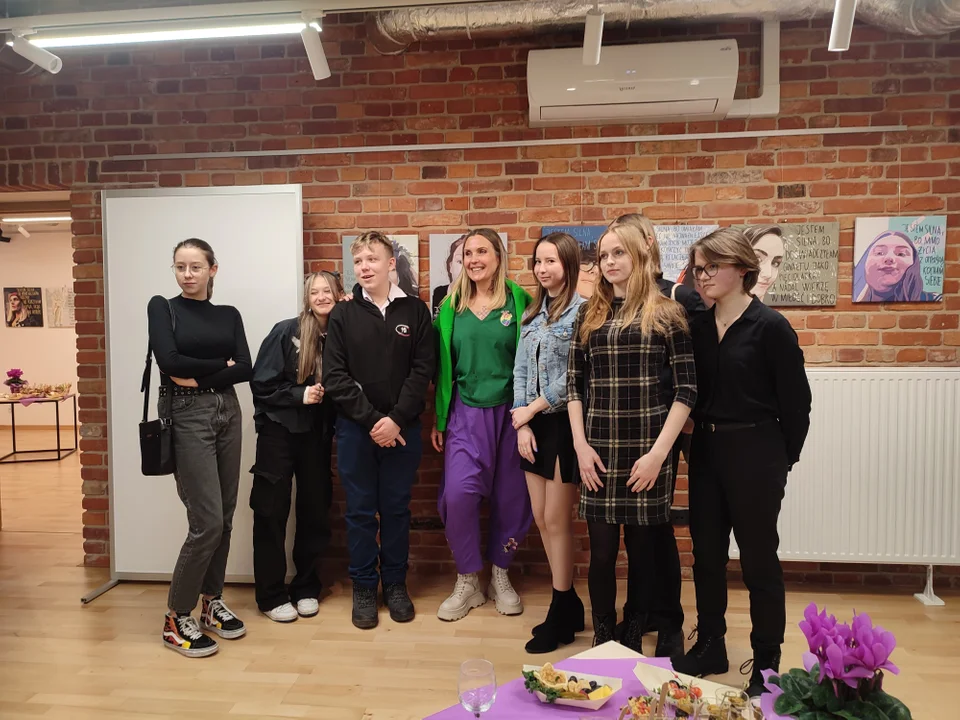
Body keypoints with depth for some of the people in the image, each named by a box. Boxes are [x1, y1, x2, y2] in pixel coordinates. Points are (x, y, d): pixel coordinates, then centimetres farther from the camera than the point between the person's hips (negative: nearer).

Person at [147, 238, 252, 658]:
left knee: (224, 519, 9)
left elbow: (246, 369, -2)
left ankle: (212, 603, 26)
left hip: (228, 413, 5)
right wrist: (221, 364, -7)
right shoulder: (162, 307, 0)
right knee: (206, 522, -8)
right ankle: (176, 619, 9)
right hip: (187, 417, -5)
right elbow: (169, 361, -16)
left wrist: (199, 376, -12)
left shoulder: (229, 315, 10)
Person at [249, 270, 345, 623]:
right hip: (279, 431, -3)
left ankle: (306, 588, 25)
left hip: (318, 434, 3)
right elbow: (261, 384, -7)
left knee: (315, 510, 8)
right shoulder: (286, 332, -8)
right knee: (272, 511, 3)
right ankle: (271, 595, 17)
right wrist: (300, 394, -16)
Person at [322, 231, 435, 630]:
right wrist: (372, 420, -13)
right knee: (360, 511, 8)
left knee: (396, 508, 11)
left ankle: (395, 583, 27)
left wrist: (396, 419, -13)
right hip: (355, 428, 0)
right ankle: (363, 587, 23)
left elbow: (423, 370, -4)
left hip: (402, 428, 0)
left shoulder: (415, 310, 2)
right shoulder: (342, 315, 2)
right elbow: (335, 376, -4)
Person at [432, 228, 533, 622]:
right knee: (458, 494, -10)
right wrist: (439, 419, 9)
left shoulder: (519, 301, -2)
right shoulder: (451, 306, 6)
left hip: (509, 411, -1)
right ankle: (467, 581, 11)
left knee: (510, 496, 6)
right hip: (465, 413, 1)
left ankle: (500, 576, 29)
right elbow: (443, 367, 9)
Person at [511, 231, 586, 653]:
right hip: (532, 425, 7)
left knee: (556, 520, 1)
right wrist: (522, 424, -1)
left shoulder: (582, 311, -11)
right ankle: (569, 604, 27)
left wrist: (532, 409, -9)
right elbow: (520, 371, 8)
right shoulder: (532, 314, 11)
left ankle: (560, 616, 18)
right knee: (541, 518, 11)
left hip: (564, 423, -7)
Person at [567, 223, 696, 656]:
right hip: (599, 453, 3)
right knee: (601, 551, 8)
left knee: (650, 547, 7)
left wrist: (659, 451, -11)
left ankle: (668, 636, 28)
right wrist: (580, 445, -2)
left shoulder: (666, 314, 1)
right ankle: (604, 638, 27)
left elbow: (686, 388, -4)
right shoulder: (589, 315, 10)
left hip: (647, 453, -2)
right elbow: (574, 384, 8)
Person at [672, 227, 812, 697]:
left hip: (755, 452, -5)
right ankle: (710, 646, 31)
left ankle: (767, 662, 25)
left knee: (758, 557, 7)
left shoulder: (770, 327, -11)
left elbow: (796, 401, -7)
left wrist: (783, 459, 0)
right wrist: (703, 431, 6)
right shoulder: (699, 325, 5)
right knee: (706, 552, 13)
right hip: (706, 450, 5)